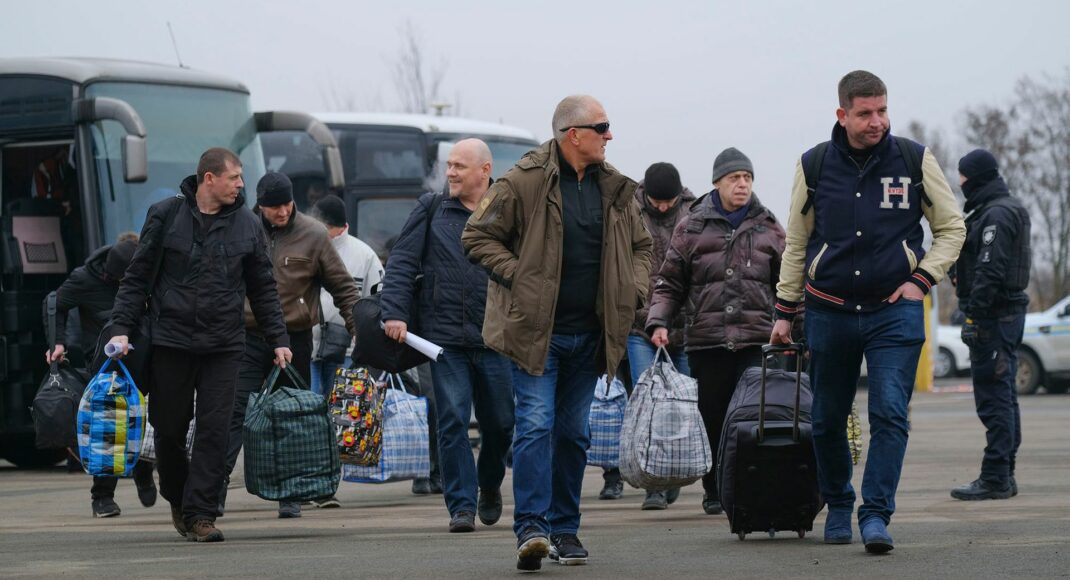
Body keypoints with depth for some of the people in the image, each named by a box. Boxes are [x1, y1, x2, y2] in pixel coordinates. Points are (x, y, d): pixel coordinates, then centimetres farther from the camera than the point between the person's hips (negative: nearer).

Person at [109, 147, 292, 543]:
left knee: (214, 431, -6)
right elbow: (137, 277, 4)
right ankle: (177, 500, 28)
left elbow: (263, 289, 14)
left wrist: (278, 340, 9)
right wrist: (121, 328, -4)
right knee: (169, 428, 6)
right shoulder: (165, 215, 1)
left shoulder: (247, 224, 7)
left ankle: (200, 513, -3)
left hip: (223, 346, 1)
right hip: (171, 341, -1)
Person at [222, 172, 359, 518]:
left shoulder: (313, 235, -2)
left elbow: (343, 287, 4)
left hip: (295, 338, 0)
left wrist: (358, 330, -2)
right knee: (234, 412, -8)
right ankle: (215, 490, -9)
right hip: (248, 337, 0)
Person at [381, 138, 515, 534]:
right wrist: (394, 312, -5)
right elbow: (401, 263, 6)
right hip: (445, 336, 0)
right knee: (453, 422, -6)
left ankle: (490, 486, 34)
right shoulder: (432, 211, 8)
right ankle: (462, 505, -2)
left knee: (500, 422, 8)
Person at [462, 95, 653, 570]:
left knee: (574, 432, 11)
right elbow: (478, 237, -5)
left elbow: (640, 245, 23)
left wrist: (633, 290, 7)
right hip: (537, 330, -6)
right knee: (536, 424, -14)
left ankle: (565, 529, 19)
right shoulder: (524, 182, -10)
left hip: (590, 334, 6)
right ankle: (531, 528, -17)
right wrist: (518, 276, -13)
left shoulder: (615, 189, 9)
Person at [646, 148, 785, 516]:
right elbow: (670, 282, 12)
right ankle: (714, 491, 16)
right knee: (712, 419, 4)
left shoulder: (768, 228, 12)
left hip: (756, 340, 0)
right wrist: (658, 322, -1)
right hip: (706, 340, 0)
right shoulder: (691, 227, 8)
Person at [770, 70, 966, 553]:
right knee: (828, 420, 8)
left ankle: (876, 514, -11)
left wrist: (922, 279, -3)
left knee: (890, 413, -13)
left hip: (895, 311, -2)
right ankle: (838, 507, 27)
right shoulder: (814, 165, 3)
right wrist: (784, 310, 12)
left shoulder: (915, 160, 0)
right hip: (829, 312, 2)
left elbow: (951, 228, 10)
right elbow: (796, 243, 13)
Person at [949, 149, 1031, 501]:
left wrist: (975, 314, -23)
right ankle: (1004, 476, 19)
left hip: (994, 315, -11)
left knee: (994, 399, -10)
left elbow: (989, 270, -22)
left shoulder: (996, 215, -15)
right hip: (1010, 311, 11)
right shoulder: (1010, 209, 19)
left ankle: (995, 478, -10)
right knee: (1004, 397, 14)